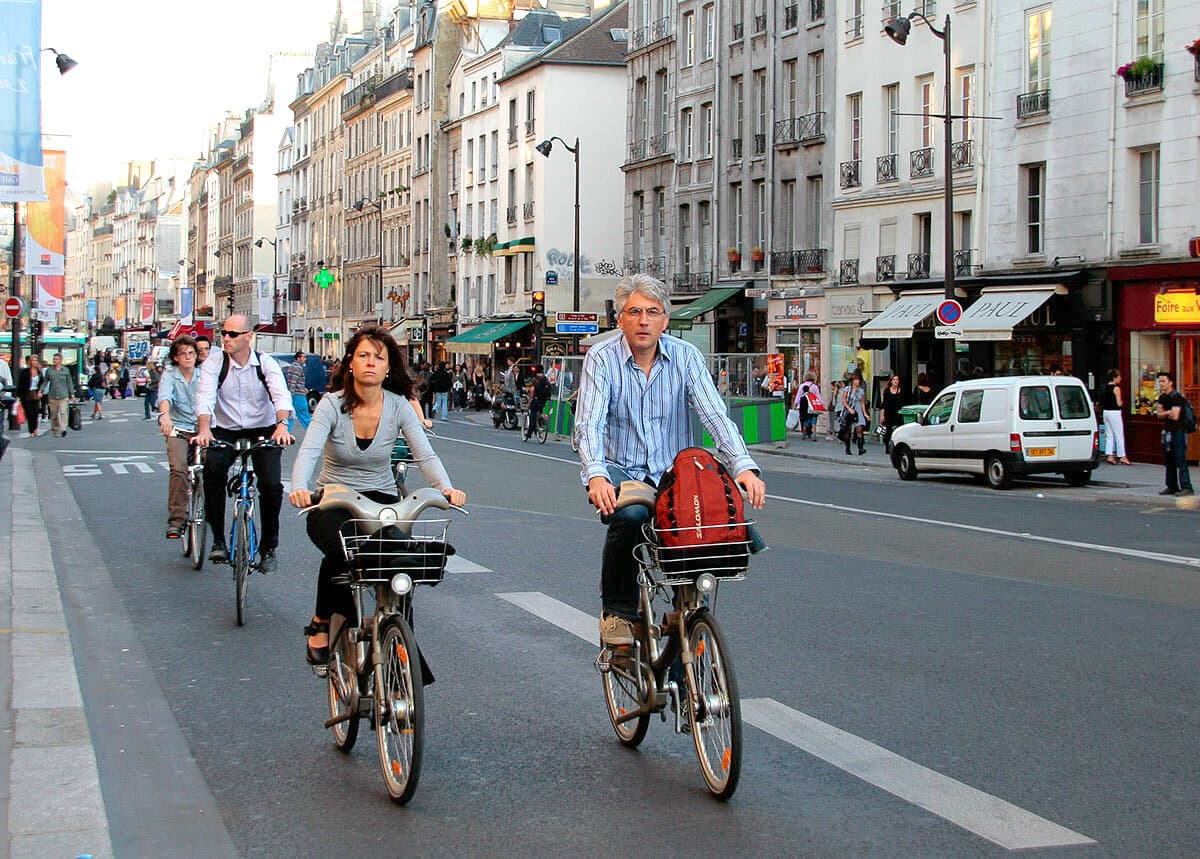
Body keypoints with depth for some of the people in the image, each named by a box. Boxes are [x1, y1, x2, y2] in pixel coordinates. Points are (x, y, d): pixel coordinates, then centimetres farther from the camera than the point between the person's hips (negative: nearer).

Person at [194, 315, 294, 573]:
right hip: (225, 432, 0)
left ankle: (268, 547, 2)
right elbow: (205, 397, -20)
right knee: (213, 470, -28)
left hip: (263, 431, 0)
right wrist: (204, 429, -40)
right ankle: (218, 540, -14)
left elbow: (281, 395, -21)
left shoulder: (266, 363, -6)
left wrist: (282, 425, -42)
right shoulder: (214, 363, -5)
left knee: (272, 484, -19)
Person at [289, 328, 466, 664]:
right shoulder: (332, 404, -11)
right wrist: (299, 488, -45)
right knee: (340, 551, -32)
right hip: (333, 502, -2)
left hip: (380, 500, 2)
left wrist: (446, 488, -32)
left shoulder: (398, 406, -5)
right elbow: (308, 451, -24)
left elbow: (425, 454, -12)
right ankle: (321, 623, -5)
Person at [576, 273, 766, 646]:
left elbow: (714, 415, -12)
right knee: (630, 515, -35)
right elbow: (589, 423, -19)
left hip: (673, 474, 3)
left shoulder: (686, 356, -2)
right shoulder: (602, 359, -8)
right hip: (621, 471, -2)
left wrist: (743, 466, -29)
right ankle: (618, 612, -10)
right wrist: (595, 475, -38)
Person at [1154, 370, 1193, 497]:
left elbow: (1175, 416, -21)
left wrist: (1163, 413, -4)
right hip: (1167, 432, 9)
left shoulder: (1176, 397, -14)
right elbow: (1159, 415, 8)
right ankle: (1172, 487, 19)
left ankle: (1186, 487, -15)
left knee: (1180, 460, -13)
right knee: (1169, 461, 12)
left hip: (1178, 431, -9)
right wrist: (1167, 413, -12)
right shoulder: (1162, 397, 12)